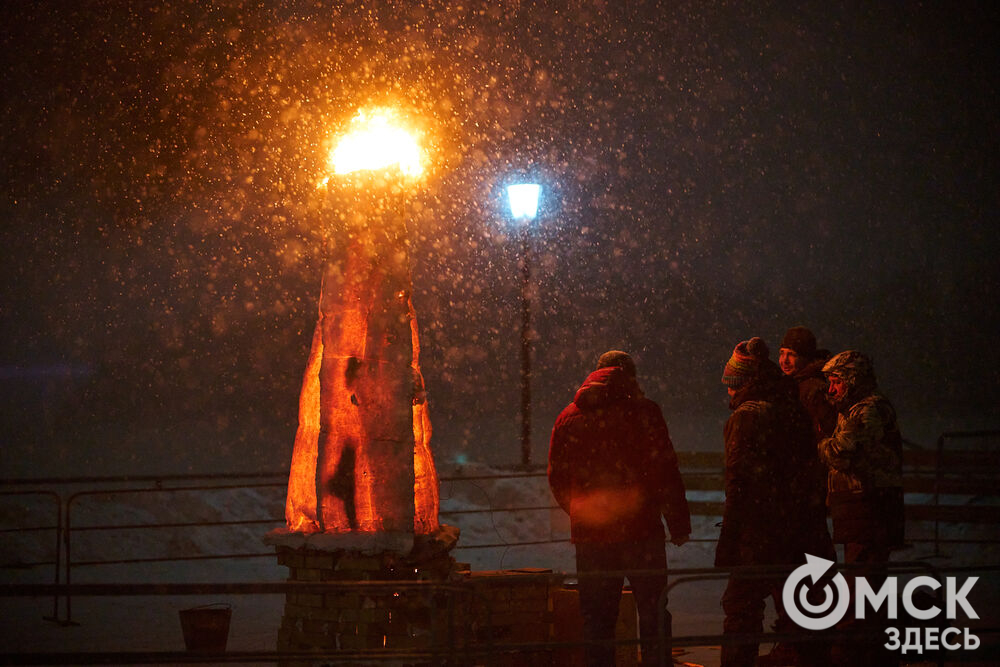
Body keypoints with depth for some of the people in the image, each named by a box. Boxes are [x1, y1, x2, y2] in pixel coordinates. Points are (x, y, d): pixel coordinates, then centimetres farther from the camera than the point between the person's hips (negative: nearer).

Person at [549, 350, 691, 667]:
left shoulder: (568, 417, 8)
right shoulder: (643, 411, -4)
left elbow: (557, 479, 11)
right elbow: (666, 473, -8)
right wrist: (679, 525, -2)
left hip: (589, 535, 3)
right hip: (639, 532, -3)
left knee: (597, 619, 8)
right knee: (653, 616, 5)